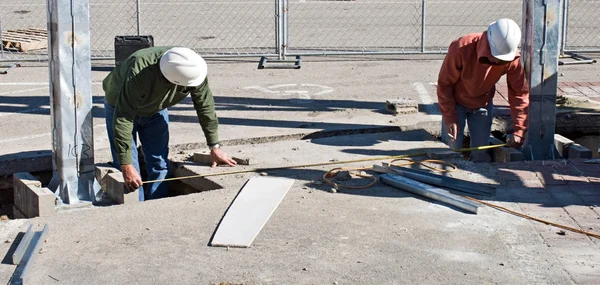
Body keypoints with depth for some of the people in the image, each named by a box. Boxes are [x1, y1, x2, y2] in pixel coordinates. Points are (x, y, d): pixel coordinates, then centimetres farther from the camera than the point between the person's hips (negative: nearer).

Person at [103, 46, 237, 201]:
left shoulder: (194, 68, -29)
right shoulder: (139, 73, -44)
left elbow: (205, 107, -14)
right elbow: (122, 119, -42)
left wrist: (215, 146, -9)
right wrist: (127, 165, -42)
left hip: (156, 110, 4)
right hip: (121, 107, -4)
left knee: (159, 163, 0)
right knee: (128, 172, -11)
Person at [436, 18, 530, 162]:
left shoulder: (512, 59, -25)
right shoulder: (461, 49, -33)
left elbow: (520, 94, -16)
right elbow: (444, 84, -21)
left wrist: (518, 131, -21)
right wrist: (450, 119, -19)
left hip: (483, 105, 2)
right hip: (456, 103, -2)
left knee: (481, 155, 1)